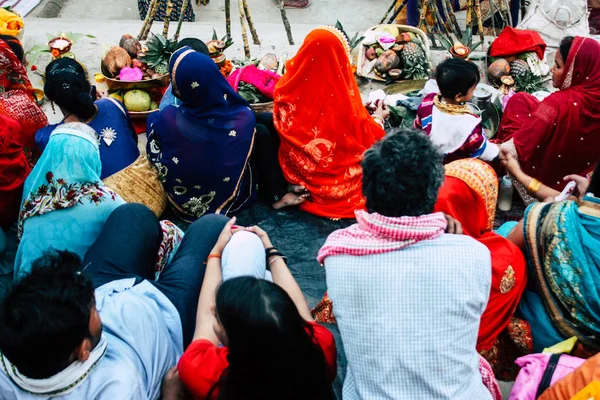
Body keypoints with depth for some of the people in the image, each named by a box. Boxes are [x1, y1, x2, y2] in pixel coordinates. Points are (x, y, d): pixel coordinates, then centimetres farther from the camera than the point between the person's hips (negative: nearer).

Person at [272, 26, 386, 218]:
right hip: (337, 181, -6)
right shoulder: (341, 92, -25)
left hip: (298, 174, 6)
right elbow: (365, 140, -12)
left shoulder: (289, 87, -12)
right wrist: (378, 118, 11)